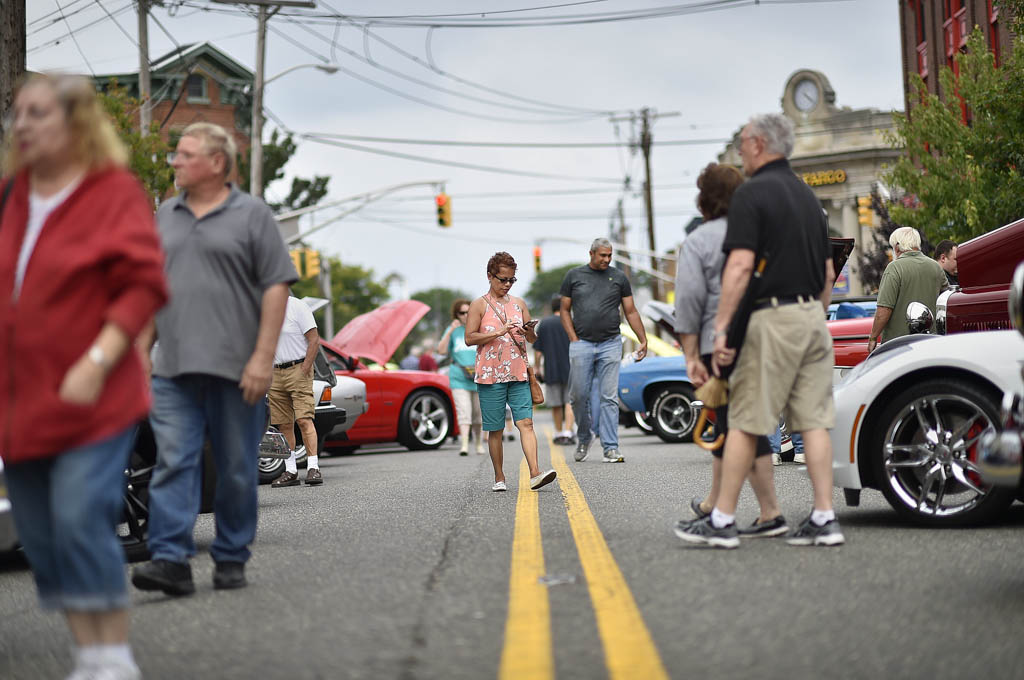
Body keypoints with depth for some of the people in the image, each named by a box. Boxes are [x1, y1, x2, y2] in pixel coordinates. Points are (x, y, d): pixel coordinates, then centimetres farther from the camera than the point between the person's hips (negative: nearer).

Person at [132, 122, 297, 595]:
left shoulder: (251, 215, 1)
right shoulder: (166, 216, 16)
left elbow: (276, 287, -4)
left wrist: (263, 357, -12)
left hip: (235, 370, -3)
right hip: (174, 370, 4)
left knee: (237, 471, 4)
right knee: (173, 463, -7)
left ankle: (231, 560, 15)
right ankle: (170, 560, -11)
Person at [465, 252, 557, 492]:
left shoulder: (519, 304, 13)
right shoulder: (480, 305, 1)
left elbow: (533, 338, 16)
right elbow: (469, 338, -7)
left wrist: (529, 332, -8)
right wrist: (499, 332, -15)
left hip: (518, 374, 3)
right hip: (490, 375, -3)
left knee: (526, 422, -9)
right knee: (495, 429, 3)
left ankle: (535, 473, -18)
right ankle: (499, 478, 12)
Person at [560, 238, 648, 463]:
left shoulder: (619, 278, 9)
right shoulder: (574, 276, 8)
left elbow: (631, 312, 12)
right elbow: (565, 310, 10)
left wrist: (643, 340, 5)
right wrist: (573, 339, 0)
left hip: (610, 344, 0)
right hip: (581, 344, 0)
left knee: (609, 397, -4)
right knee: (579, 395, 0)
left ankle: (610, 447, -4)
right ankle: (584, 438, 23)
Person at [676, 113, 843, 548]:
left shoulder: (752, 193, -8)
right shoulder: (807, 194, 17)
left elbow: (740, 266, -18)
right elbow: (828, 272, 19)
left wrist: (721, 328, -17)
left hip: (773, 316, -7)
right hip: (813, 317, 7)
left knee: (744, 421, -2)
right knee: (814, 420, 6)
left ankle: (722, 521, 3)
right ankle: (824, 519, 4)